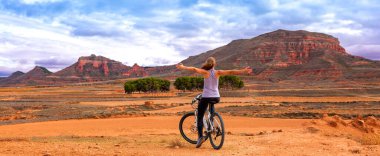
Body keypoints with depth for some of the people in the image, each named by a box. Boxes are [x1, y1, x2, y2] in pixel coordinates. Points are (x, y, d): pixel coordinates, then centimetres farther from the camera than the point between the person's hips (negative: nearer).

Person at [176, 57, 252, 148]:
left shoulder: (205, 72, -3)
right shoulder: (218, 72, 1)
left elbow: (194, 69, -17)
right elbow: (231, 72, -7)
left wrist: (183, 67, -17)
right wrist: (243, 71, -5)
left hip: (206, 97, -3)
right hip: (216, 98, 3)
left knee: (199, 117, 6)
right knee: (211, 103, 38)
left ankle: (200, 136, -11)